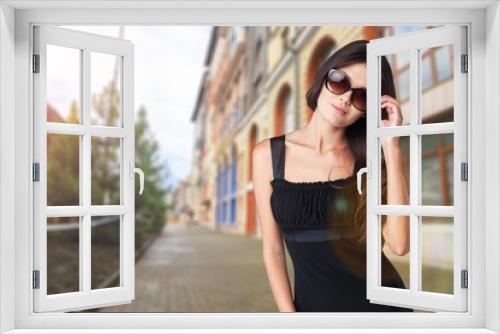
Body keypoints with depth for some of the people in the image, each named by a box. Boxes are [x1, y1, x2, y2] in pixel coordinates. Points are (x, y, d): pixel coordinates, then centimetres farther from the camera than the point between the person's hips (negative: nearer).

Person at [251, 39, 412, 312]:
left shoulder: (369, 158, -3)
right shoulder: (267, 155, -4)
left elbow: (399, 244, -16)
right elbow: (272, 249, -2)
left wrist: (391, 147, -17)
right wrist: (288, 312, -10)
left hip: (380, 300, 0)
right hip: (312, 302, 0)